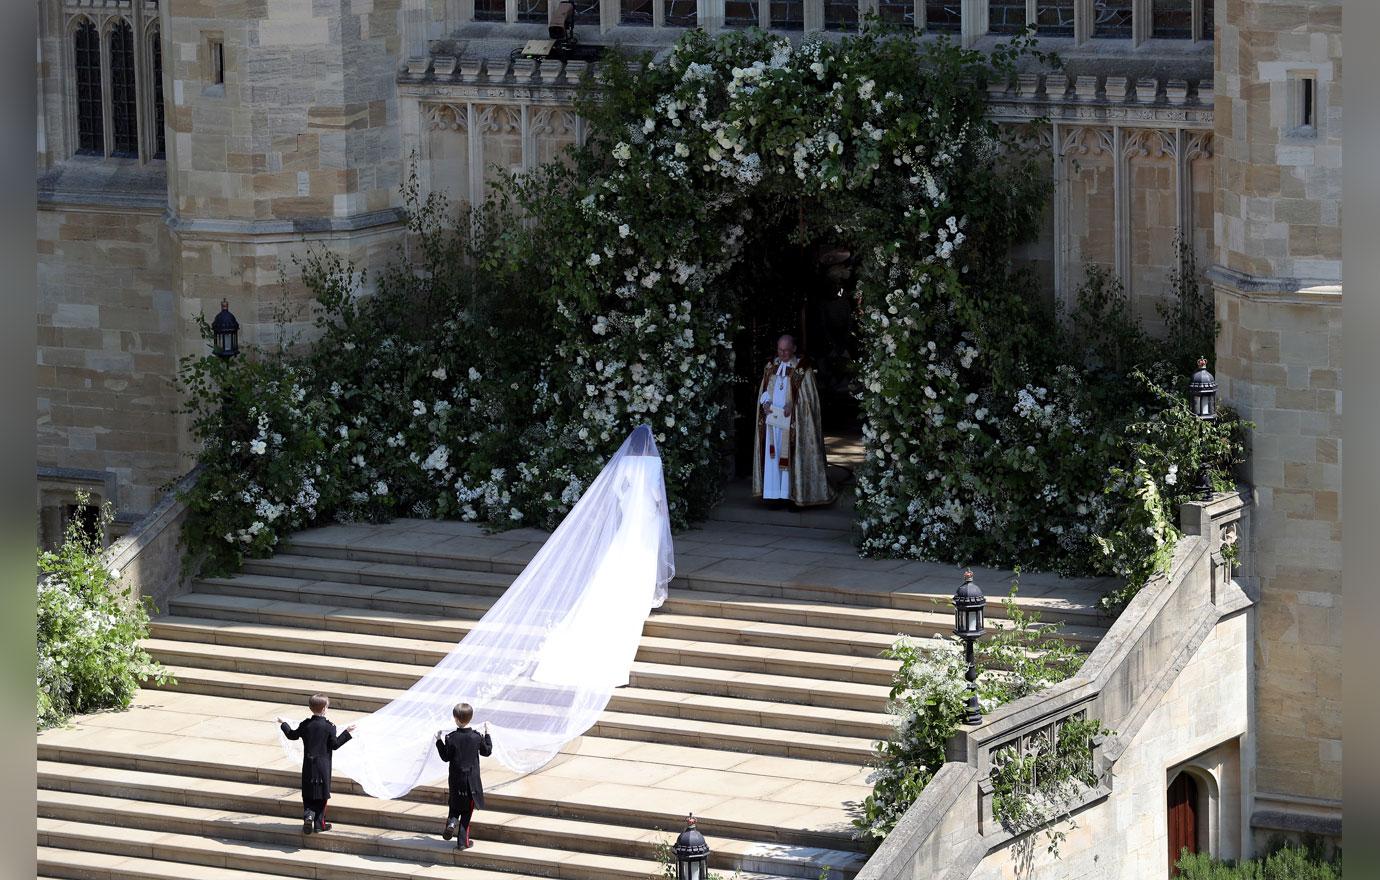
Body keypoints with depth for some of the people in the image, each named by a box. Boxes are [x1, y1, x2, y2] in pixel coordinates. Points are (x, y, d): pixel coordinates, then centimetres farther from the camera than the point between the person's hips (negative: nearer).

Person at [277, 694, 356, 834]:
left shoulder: (305, 725, -2)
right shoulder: (329, 727, -12)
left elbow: (292, 735, 12)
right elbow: (335, 745, -6)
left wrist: (284, 724, 30)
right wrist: (347, 733, 2)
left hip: (308, 764, 2)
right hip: (323, 766, -2)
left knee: (308, 794, 10)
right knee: (322, 794, 7)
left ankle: (308, 814, -15)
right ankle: (319, 823, 9)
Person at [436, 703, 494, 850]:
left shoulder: (451, 738, -12)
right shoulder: (477, 737, -10)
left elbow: (446, 757, -4)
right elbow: (487, 752, 6)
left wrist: (439, 741, 6)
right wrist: (487, 734, 15)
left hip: (456, 780, 0)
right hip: (472, 780, 0)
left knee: (455, 806, 21)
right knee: (467, 810, 9)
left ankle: (451, 821, -10)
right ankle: (462, 841, 10)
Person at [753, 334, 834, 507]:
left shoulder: (802, 369, -5)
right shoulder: (771, 366, 10)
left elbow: (808, 395, -5)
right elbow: (764, 389, 14)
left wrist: (793, 404, -20)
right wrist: (765, 401, -6)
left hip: (792, 421, -4)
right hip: (772, 417, 4)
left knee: (792, 457, -4)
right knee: (773, 455, 3)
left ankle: (794, 494, 1)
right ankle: (775, 494, 6)